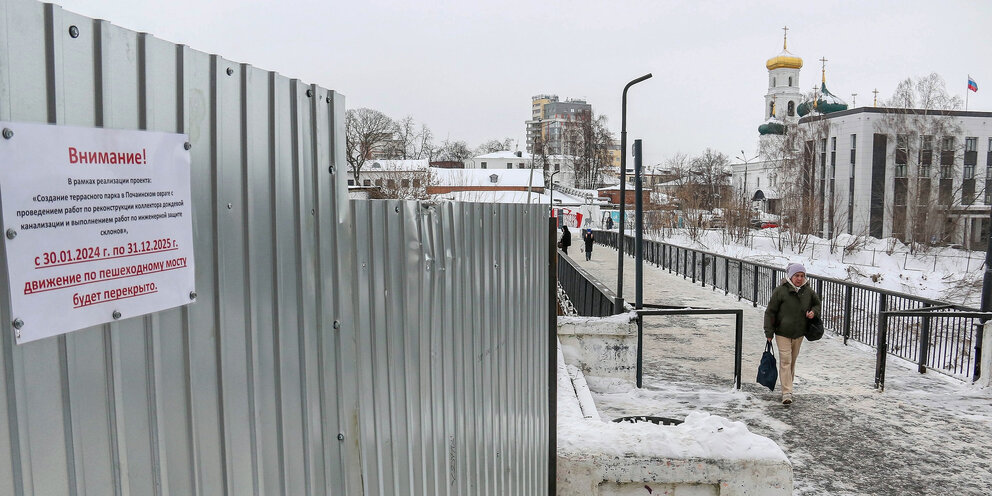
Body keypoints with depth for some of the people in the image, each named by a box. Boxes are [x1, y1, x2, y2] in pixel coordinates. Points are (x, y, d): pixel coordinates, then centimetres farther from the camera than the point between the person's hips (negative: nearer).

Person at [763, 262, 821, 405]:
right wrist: (769, 332, -8)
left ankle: (787, 386, 31)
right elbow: (770, 312, -8)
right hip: (783, 333, -4)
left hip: (799, 333, 4)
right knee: (785, 361, -10)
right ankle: (786, 393, -10)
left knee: (793, 361, 15)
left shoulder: (808, 291, 0)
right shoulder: (780, 291, -13)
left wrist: (814, 312, -3)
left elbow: (817, 304, 21)